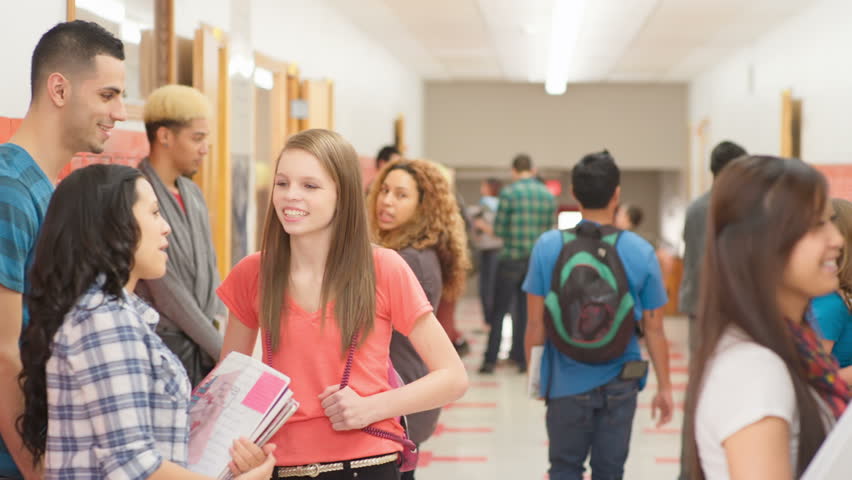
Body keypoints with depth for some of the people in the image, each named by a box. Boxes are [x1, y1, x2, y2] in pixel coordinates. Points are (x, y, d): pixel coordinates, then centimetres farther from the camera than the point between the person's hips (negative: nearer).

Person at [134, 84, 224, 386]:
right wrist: (221, 350, -11)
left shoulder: (193, 194, 11)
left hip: (203, 347, 7)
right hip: (163, 348, -7)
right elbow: (167, 292, -16)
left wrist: (219, 321, 2)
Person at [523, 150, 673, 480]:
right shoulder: (640, 252, -8)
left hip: (567, 382, 0)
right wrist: (664, 387, 8)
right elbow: (653, 329, -2)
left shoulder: (548, 246, -9)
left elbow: (536, 323, -5)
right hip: (618, 383, 0)